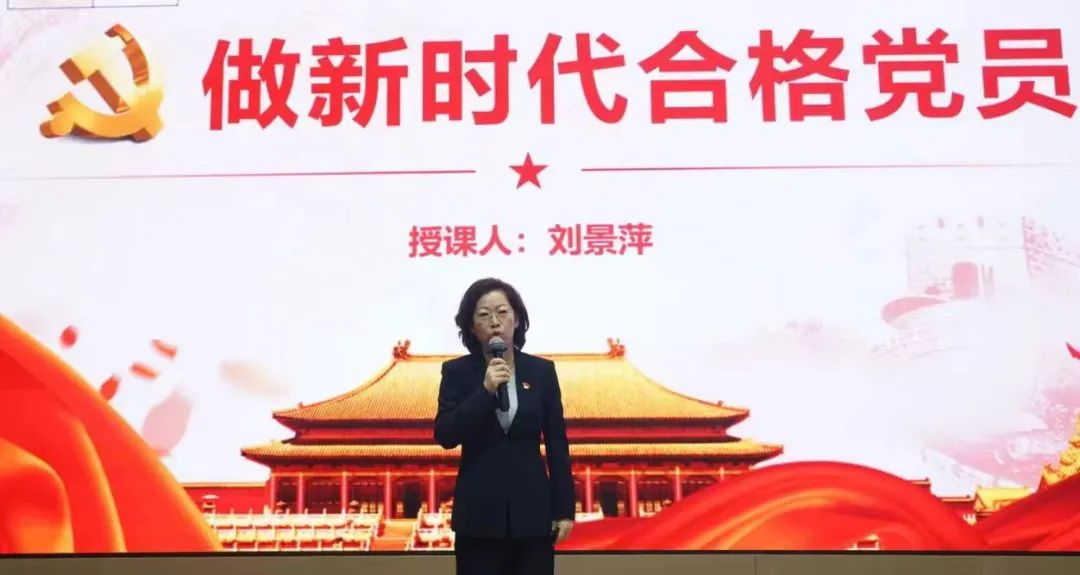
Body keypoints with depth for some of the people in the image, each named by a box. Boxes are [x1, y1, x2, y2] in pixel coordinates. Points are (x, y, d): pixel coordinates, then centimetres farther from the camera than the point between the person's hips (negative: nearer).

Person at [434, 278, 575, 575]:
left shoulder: (542, 370, 3)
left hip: (532, 508, 1)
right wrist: (485, 390, -20)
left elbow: (557, 443, 5)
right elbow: (445, 436, -10)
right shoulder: (457, 372, 0)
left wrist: (564, 508, 2)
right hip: (479, 511, -1)